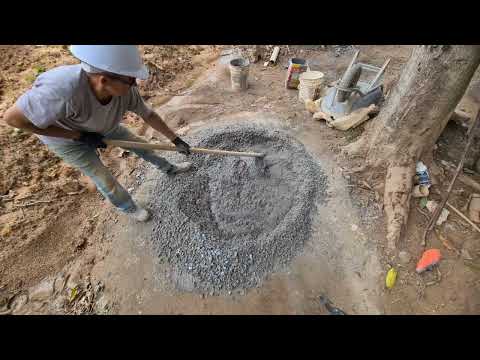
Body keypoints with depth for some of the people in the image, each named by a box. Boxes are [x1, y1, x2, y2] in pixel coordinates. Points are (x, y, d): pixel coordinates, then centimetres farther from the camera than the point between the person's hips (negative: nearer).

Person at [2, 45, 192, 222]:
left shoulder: (125, 89, -31)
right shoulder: (62, 91, -45)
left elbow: (149, 115, -16)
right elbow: (12, 118, -31)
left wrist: (176, 140, -9)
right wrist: (80, 136, -30)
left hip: (102, 127, 4)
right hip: (67, 137, -4)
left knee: (139, 144, 12)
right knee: (106, 181, 1)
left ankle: (169, 169, 39)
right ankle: (131, 209, 29)